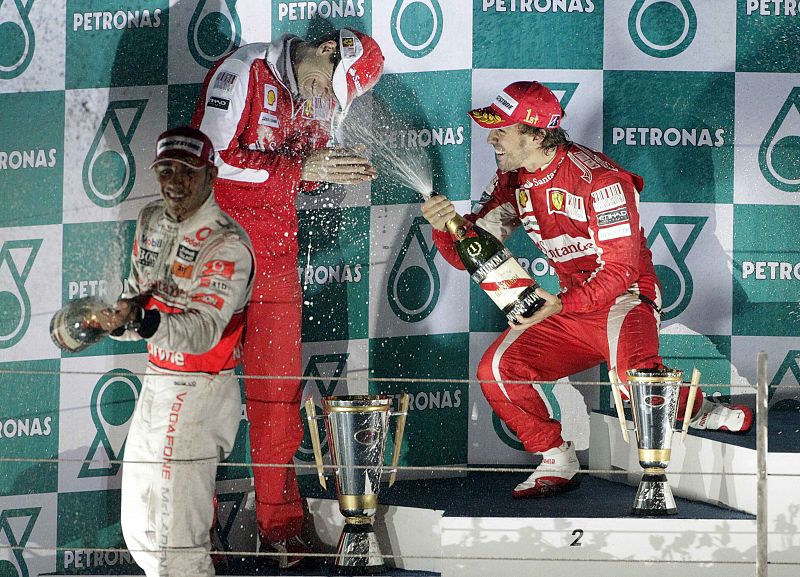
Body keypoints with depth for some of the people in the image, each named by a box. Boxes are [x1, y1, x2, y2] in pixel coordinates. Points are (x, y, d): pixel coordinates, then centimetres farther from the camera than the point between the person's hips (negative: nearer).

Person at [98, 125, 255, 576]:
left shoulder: (227, 243, -19)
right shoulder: (151, 221, 8)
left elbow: (202, 331, -29)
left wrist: (144, 321, -46)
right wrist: (120, 321, -4)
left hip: (202, 390, -9)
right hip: (157, 383, 9)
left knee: (174, 539, -13)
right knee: (140, 530, 17)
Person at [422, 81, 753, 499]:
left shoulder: (599, 179, -21)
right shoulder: (512, 182, 1)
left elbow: (618, 271, -23)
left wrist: (561, 306, -37)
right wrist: (445, 227, -24)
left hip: (623, 301, -7)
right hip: (569, 306, 7)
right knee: (495, 370, -10)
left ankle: (705, 415, -4)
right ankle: (557, 462, 5)